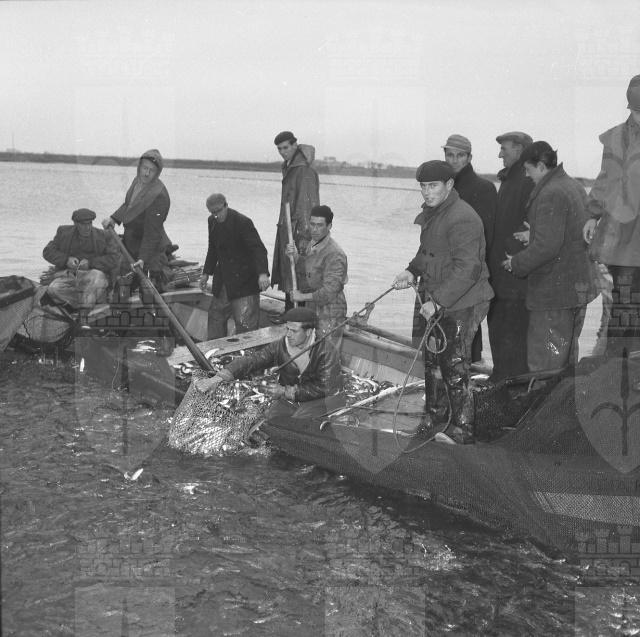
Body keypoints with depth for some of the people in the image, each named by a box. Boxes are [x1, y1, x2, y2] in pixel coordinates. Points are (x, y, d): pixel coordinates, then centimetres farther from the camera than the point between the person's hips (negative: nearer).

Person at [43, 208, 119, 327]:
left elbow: (113, 259, -5)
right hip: (67, 276, 2)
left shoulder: (102, 236, 4)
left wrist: (90, 262, -19)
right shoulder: (64, 233, 8)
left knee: (96, 276, -38)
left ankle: (82, 317, -36)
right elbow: (48, 251, 6)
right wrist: (66, 259, -12)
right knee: (54, 289, -30)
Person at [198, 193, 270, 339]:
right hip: (222, 281, 8)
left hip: (243, 283, -7)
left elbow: (258, 248, -24)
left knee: (244, 322, -9)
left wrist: (262, 273, -38)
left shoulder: (243, 222, -18)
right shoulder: (212, 221, 5)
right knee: (216, 317, 15)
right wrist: (206, 273, 20)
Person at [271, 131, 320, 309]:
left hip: (297, 229, -9)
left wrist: (304, 235, -23)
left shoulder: (305, 171, -16)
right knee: (285, 272, 12)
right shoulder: (288, 168, 14)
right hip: (286, 228, 10)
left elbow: (308, 204, -19)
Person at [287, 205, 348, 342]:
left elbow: (329, 292, -24)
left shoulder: (335, 254, -20)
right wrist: (295, 257, -3)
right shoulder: (311, 246, 10)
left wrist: (302, 296, -12)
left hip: (329, 317, -9)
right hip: (311, 312, 9)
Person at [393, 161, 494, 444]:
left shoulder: (461, 219, -23)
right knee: (431, 360, 19)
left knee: (454, 368, -4)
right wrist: (412, 271, 5)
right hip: (438, 302, 10)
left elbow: (467, 269, -28)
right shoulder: (432, 212, 9)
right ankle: (430, 417, 35)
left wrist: (438, 301, -28)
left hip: (462, 306, -10)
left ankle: (462, 431, 8)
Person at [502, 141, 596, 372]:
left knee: (544, 362, -3)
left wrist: (517, 263, -12)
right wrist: (534, 235, 17)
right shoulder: (576, 187, 12)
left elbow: (548, 246, -25)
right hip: (580, 284, 10)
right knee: (568, 354, 20)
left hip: (553, 292, -10)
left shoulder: (550, 195, -19)